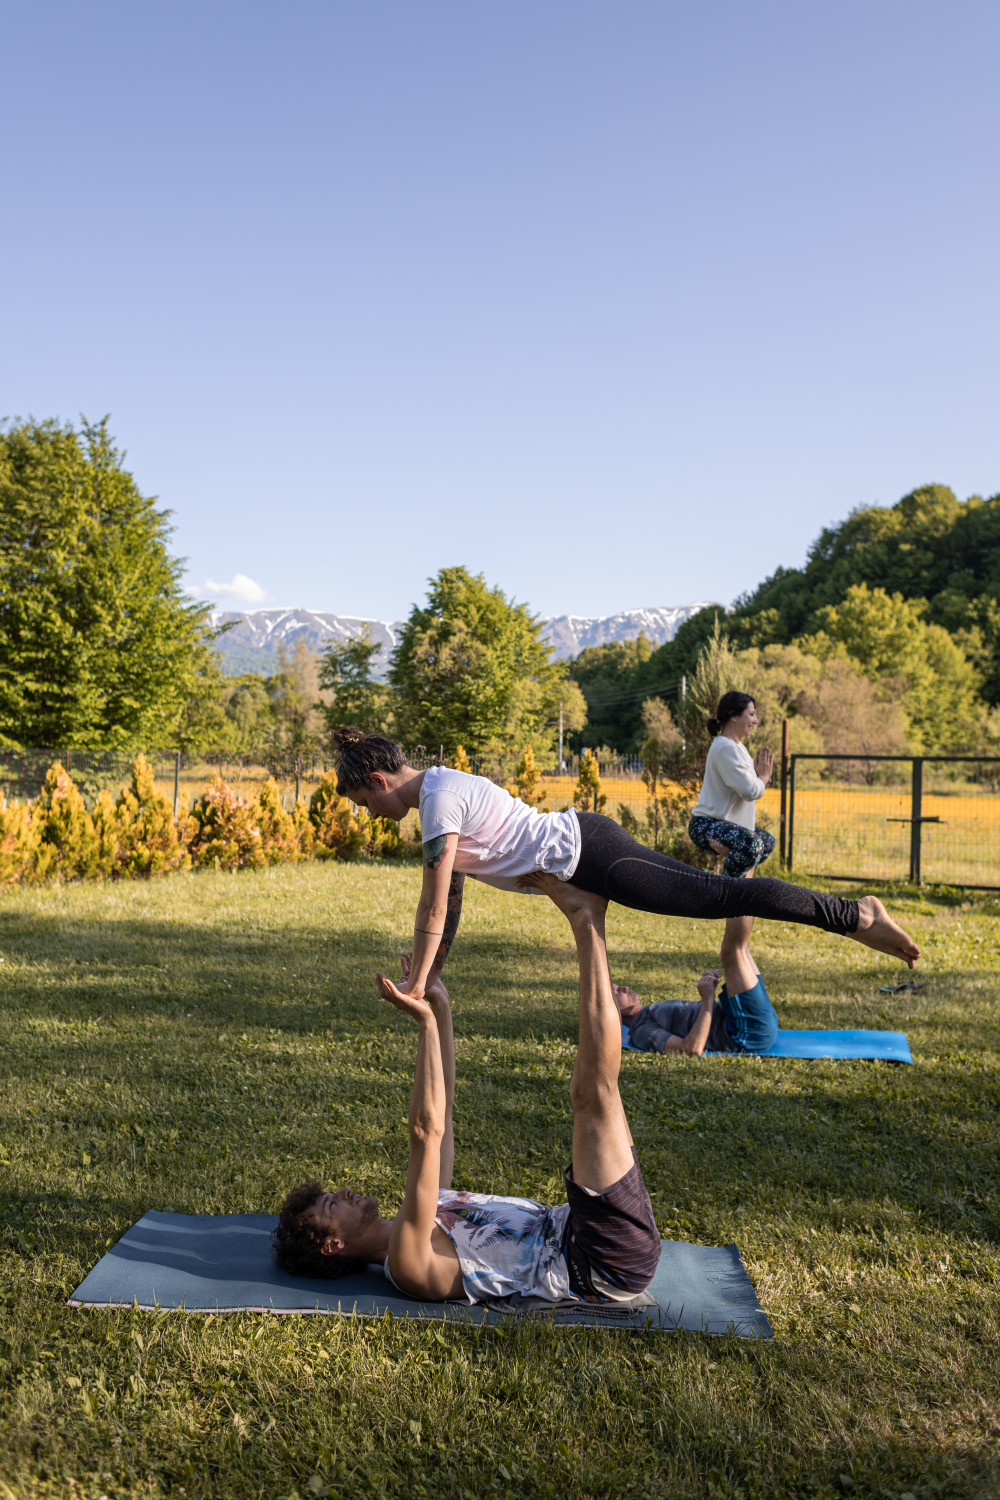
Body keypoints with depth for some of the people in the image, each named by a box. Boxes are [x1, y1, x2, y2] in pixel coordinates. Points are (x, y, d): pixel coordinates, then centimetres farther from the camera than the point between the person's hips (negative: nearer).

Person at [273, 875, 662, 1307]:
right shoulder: (407, 1260, -12)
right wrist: (424, 1020, -24)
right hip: (608, 1264, -8)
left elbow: (441, 1110, 19)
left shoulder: (418, 1219, 17)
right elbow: (427, 1130, -25)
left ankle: (583, 916, 1)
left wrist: (440, 1009, 14)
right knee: (595, 1087, -21)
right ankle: (588, 920, -12)